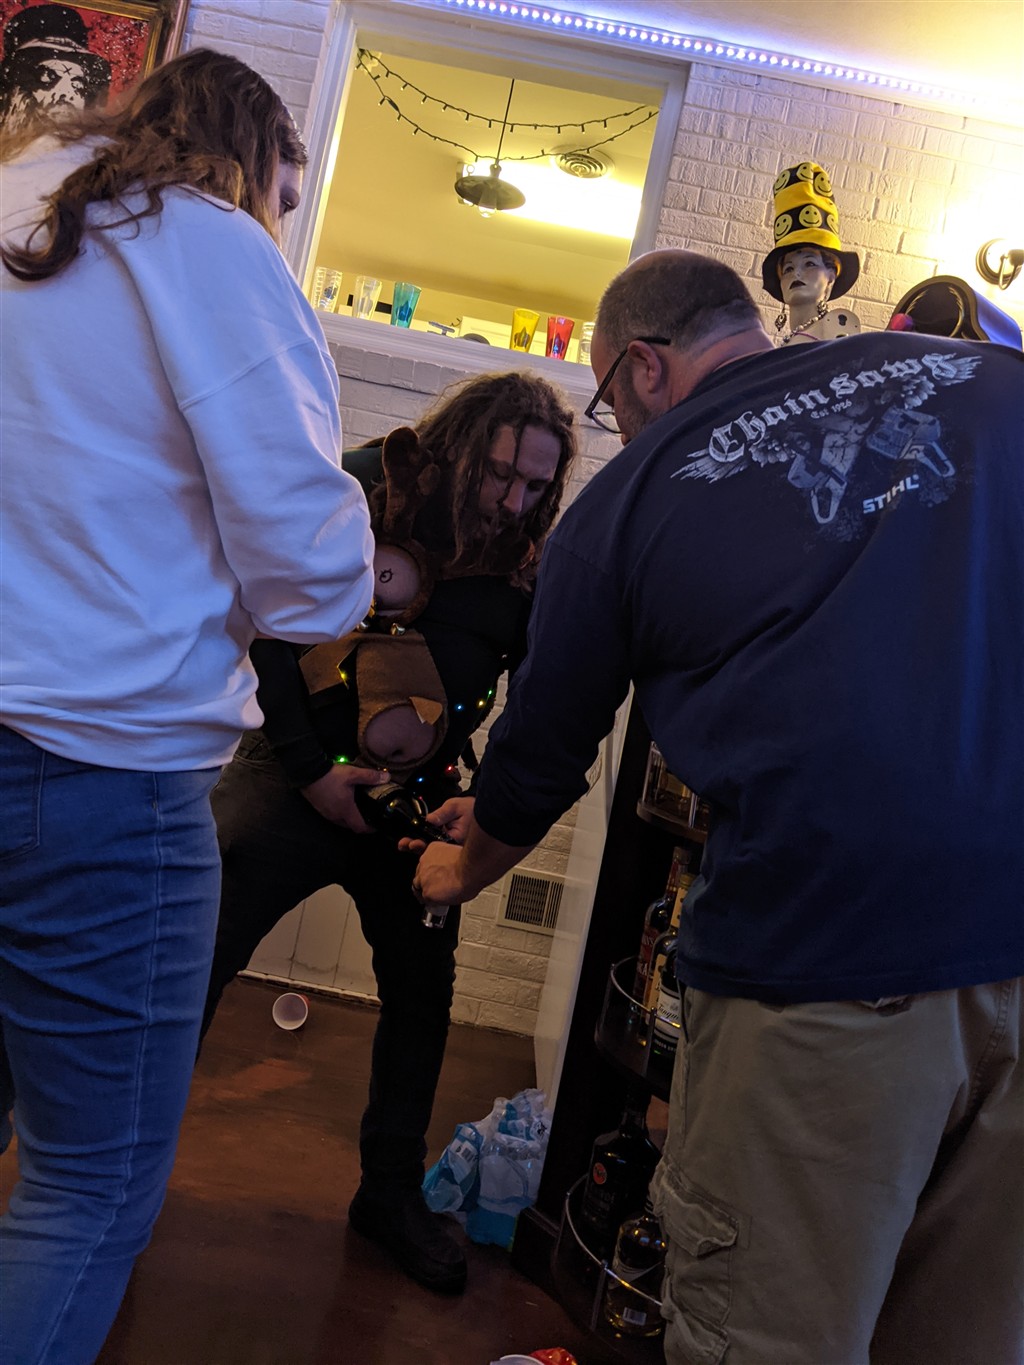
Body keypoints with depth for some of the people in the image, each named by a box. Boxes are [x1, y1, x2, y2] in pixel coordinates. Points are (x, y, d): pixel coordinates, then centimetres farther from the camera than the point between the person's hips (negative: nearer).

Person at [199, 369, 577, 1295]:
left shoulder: (530, 564, 0)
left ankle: (391, 1191, 32)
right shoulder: (365, 488, -10)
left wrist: (488, 799, -11)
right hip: (299, 776, -3)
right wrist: (310, 768, -15)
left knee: (423, 993, 11)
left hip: (421, 800, 4)